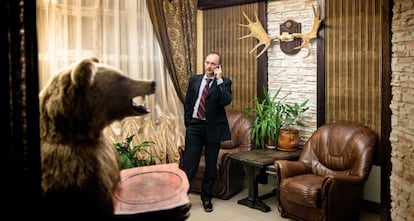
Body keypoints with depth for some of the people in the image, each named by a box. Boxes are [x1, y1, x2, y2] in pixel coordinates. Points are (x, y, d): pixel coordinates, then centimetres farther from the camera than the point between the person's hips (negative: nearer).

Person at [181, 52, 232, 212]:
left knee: (211, 165, 9)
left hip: (213, 128, -1)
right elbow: (187, 103, 11)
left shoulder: (224, 82, -1)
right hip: (194, 126, 1)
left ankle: (206, 198, 24)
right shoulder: (194, 79, 8)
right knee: (189, 163, -1)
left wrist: (219, 80, -18)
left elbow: (226, 101, -19)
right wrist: (188, 123, 5)